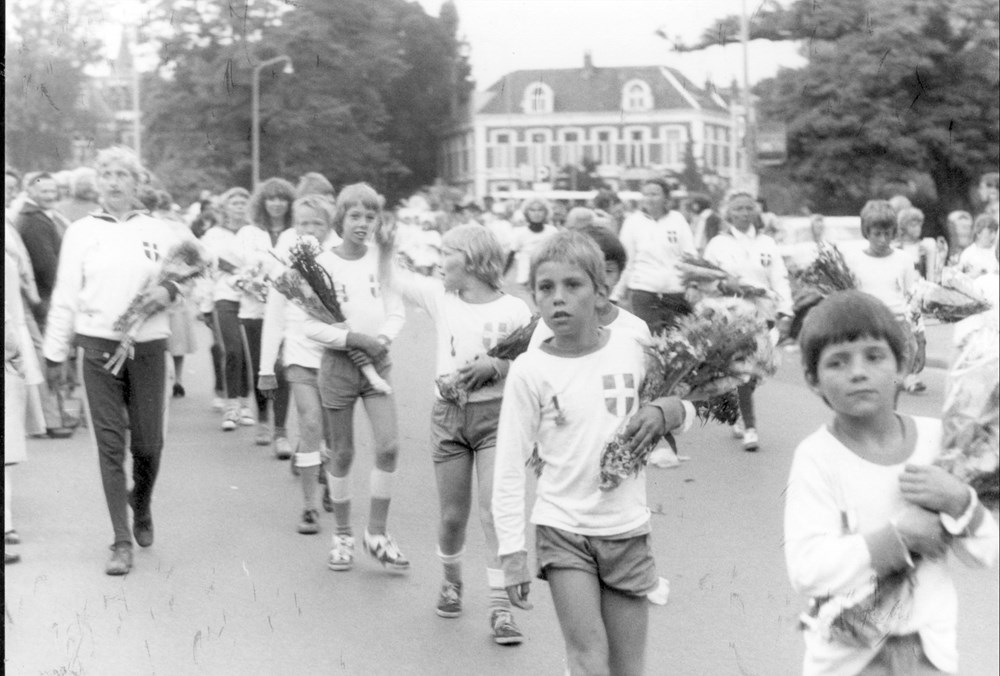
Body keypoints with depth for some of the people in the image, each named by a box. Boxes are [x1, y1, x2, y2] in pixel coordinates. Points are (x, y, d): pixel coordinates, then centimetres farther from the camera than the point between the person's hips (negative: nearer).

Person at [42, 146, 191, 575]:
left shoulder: (159, 232, 4)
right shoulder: (81, 232, 3)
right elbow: (65, 297, 5)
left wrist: (171, 290, -8)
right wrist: (55, 355, 6)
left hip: (148, 346, 1)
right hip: (98, 346, -1)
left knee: (148, 443, 4)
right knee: (110, 444, -3)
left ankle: (141, 506, 36)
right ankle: (122, 542, 1)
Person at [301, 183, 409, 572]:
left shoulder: (381, 258, 2)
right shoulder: (322, 264, -6)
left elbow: (397, 310, 5)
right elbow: (311, 326, -9)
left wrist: (382, 339, -14)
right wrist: (353, 338, -19)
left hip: (377, 359, 2)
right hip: (338, 362, -2)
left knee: (389, 446, -10)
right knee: (342, 453, 5)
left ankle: (376, 533, 5)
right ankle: (343, 536, 20)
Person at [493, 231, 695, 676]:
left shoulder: (630, 348, -2)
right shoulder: (529, 371, -9)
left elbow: (682, 409, 13)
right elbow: (509, 467, -5)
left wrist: (663, 412, -11)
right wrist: (512, 550, -9)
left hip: (627, 529, 3)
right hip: (564, 530, -3)